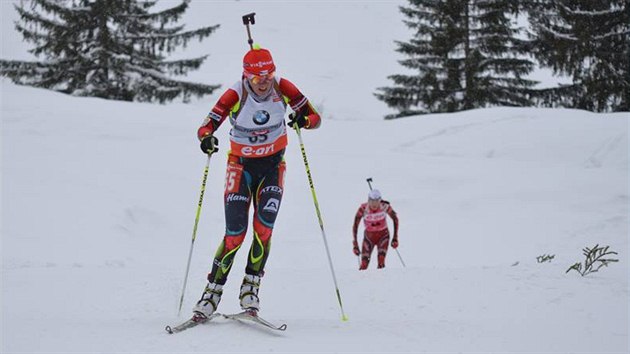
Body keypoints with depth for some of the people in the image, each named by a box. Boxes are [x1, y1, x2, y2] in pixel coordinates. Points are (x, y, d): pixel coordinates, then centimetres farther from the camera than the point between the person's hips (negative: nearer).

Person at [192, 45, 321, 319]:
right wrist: (206, 138, -48)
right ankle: (213, 291, 4)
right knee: (235, 234, -10)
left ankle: (250, 288, -1)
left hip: (273, 165, 2)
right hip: (241, 165, -2)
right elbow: (206, 125, -24)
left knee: (263, 229, -15)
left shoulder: (282, 88, -15)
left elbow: (315, 118, -11)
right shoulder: (236, 95, -21)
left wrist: (303, 120, -34)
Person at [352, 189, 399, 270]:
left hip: (383, 235, 0)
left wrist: (395, 238, -6)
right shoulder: (363, 209, -23)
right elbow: (355, 226, -15)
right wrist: (355, 243, -19)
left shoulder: (385, 207, -20)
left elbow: (395, 219, -5)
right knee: (364, 264, -10)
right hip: (369, 236, 0)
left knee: (381, 260, -23)